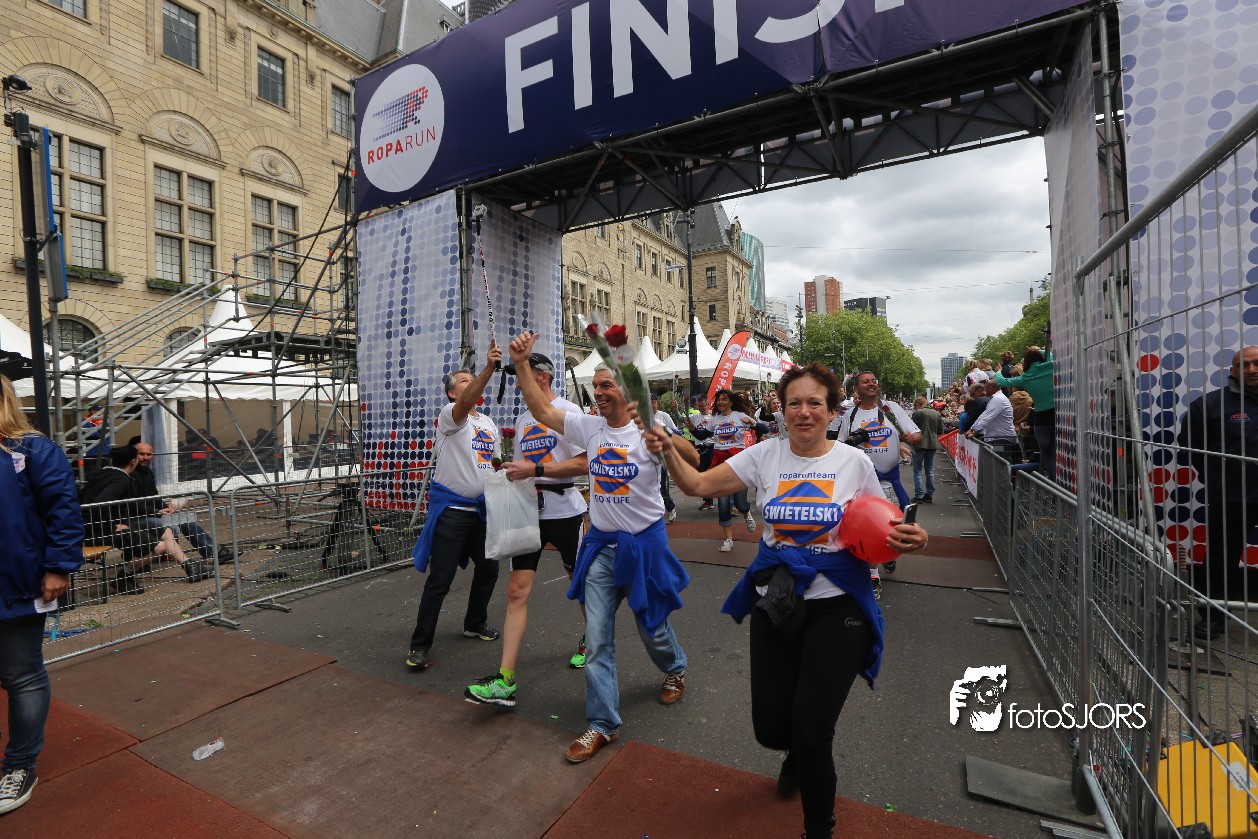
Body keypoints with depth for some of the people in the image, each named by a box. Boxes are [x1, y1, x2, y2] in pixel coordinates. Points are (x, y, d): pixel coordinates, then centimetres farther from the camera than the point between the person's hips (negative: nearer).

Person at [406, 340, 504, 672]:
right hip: (451, 508, -7)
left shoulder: (489, 424, 15)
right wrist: (489, 368, -44)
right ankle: (420, 645, 10)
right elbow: (466, 403, -31)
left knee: (488, 568, 17)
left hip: (482, 508, 7)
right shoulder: (450, 415, -7)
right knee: (440, 580, -4)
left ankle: (475, 622, 38)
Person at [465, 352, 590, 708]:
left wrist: (534, 470, -22)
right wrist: (508, 469, 1)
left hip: (564, 511, -5)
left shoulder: (568, 411, -9)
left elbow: (582, 464, -16)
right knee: (516, 591, -3)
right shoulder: (522, 418, 14)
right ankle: (505, 681, -1)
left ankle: (590, 639, 40)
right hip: (527, 512, 6)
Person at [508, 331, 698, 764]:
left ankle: (675, 669, 50)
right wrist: (522, 364, -12)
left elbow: (694, 462, -22)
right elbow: (542, 410, -4)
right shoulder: (589, 428, -1)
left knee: (651, 623, 17)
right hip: (600, 544, 3)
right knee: (597, 639, 5)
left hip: (644, 542, -3)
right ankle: (602, 724, 20)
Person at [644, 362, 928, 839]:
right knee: (770, 729, 7)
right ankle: (799, 752, 49)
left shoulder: (855, 462, -5)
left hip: (837, 608, -2)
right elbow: (698, 485, -4)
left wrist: (911, 539, -14)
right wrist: (669, 451, -21)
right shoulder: (765, 456, -3)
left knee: (811, 732, -4)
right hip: (775, 605, 2)